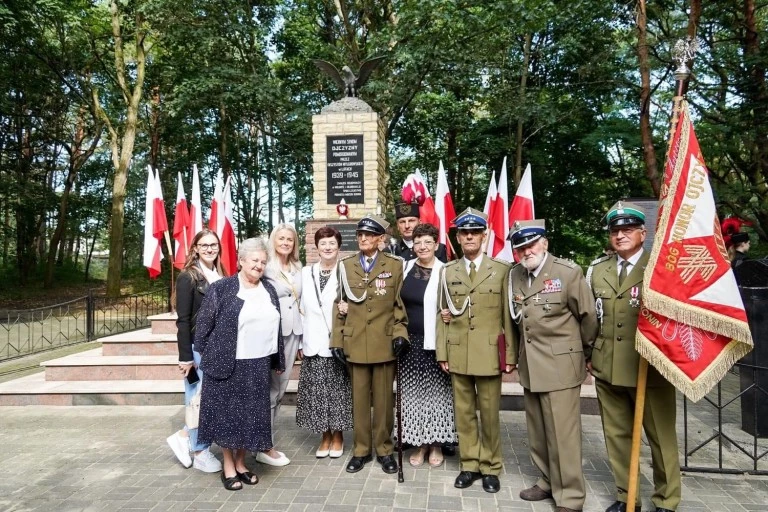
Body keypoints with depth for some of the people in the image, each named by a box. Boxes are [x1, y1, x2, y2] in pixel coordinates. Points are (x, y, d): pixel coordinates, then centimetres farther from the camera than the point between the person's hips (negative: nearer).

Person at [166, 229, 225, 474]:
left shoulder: (220, 276, 9)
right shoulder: (188, 277, -8)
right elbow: (183, 320, -12)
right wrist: (185, 357, -15)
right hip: (198, 348, -6)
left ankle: (185, 436, 28)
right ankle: (200, 452, 20)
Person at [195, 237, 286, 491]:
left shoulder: (269, 289, 8)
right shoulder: (221, 289, -7)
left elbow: (274, 326, 14)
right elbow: (204, 326, -4)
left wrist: (277, 360, 15)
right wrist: (207, 358, -2)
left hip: (259, 365, 5)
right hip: (228, 364, -4)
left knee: (251, 415, 11)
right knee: (228, 413, 5)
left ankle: (241, 463, 27)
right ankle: (228, 466, 21)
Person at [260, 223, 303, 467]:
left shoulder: (298, 268, 14)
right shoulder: (266, 268, -8)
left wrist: (302, 339, 17)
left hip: (293, 332, 6)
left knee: (280, 388, 11)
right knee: (271, 389, -1)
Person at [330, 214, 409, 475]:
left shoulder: (395, 265, 2)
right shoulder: (346, 265, 8)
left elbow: (400, 303, 3)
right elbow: (340, 305, 7)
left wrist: (400, 333, -8)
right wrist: (337, 339, 3)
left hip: (384, 342, -1)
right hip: (355, 343, 2)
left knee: (383, 398, 8)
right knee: (359, 398, 9)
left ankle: (384, 449, 22)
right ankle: (361, 450, 23)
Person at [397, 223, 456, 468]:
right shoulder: (405, 268, 5)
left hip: (435, 343, -4)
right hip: (410, 342, 4)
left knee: (436, 391, 7)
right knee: (412, 392, 11)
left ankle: (436, 444, 23)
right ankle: (420, 444, 25)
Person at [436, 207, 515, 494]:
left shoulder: (502, 270, 1)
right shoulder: (448, 272, 8)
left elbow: (508, 316, 0)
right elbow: (443, 316, 8)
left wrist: (510, 355, -3)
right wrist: (442, 353, 3)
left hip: (489, 354, -2)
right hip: (457, 354, 2)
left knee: (489, 414, 7)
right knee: (463, 412, 10)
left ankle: (490, 467, 23)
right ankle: (469, 464, 25)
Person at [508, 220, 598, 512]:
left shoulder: (568, 272, -11)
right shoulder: (514, 276, 4)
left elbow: (588, 316, -3)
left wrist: (585, 353, 8)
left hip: (560, 365, -5)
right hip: (530, 366, 6)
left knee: (562, 435, 1)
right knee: (537, 434, 17)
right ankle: (549, 482, 35)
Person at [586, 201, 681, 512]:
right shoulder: (597, 270, 9)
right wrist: (590, 355, 10)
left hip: (651, 366, -4)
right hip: (607, 367, 4)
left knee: (661, 437, 9)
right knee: (616, 434, 14)